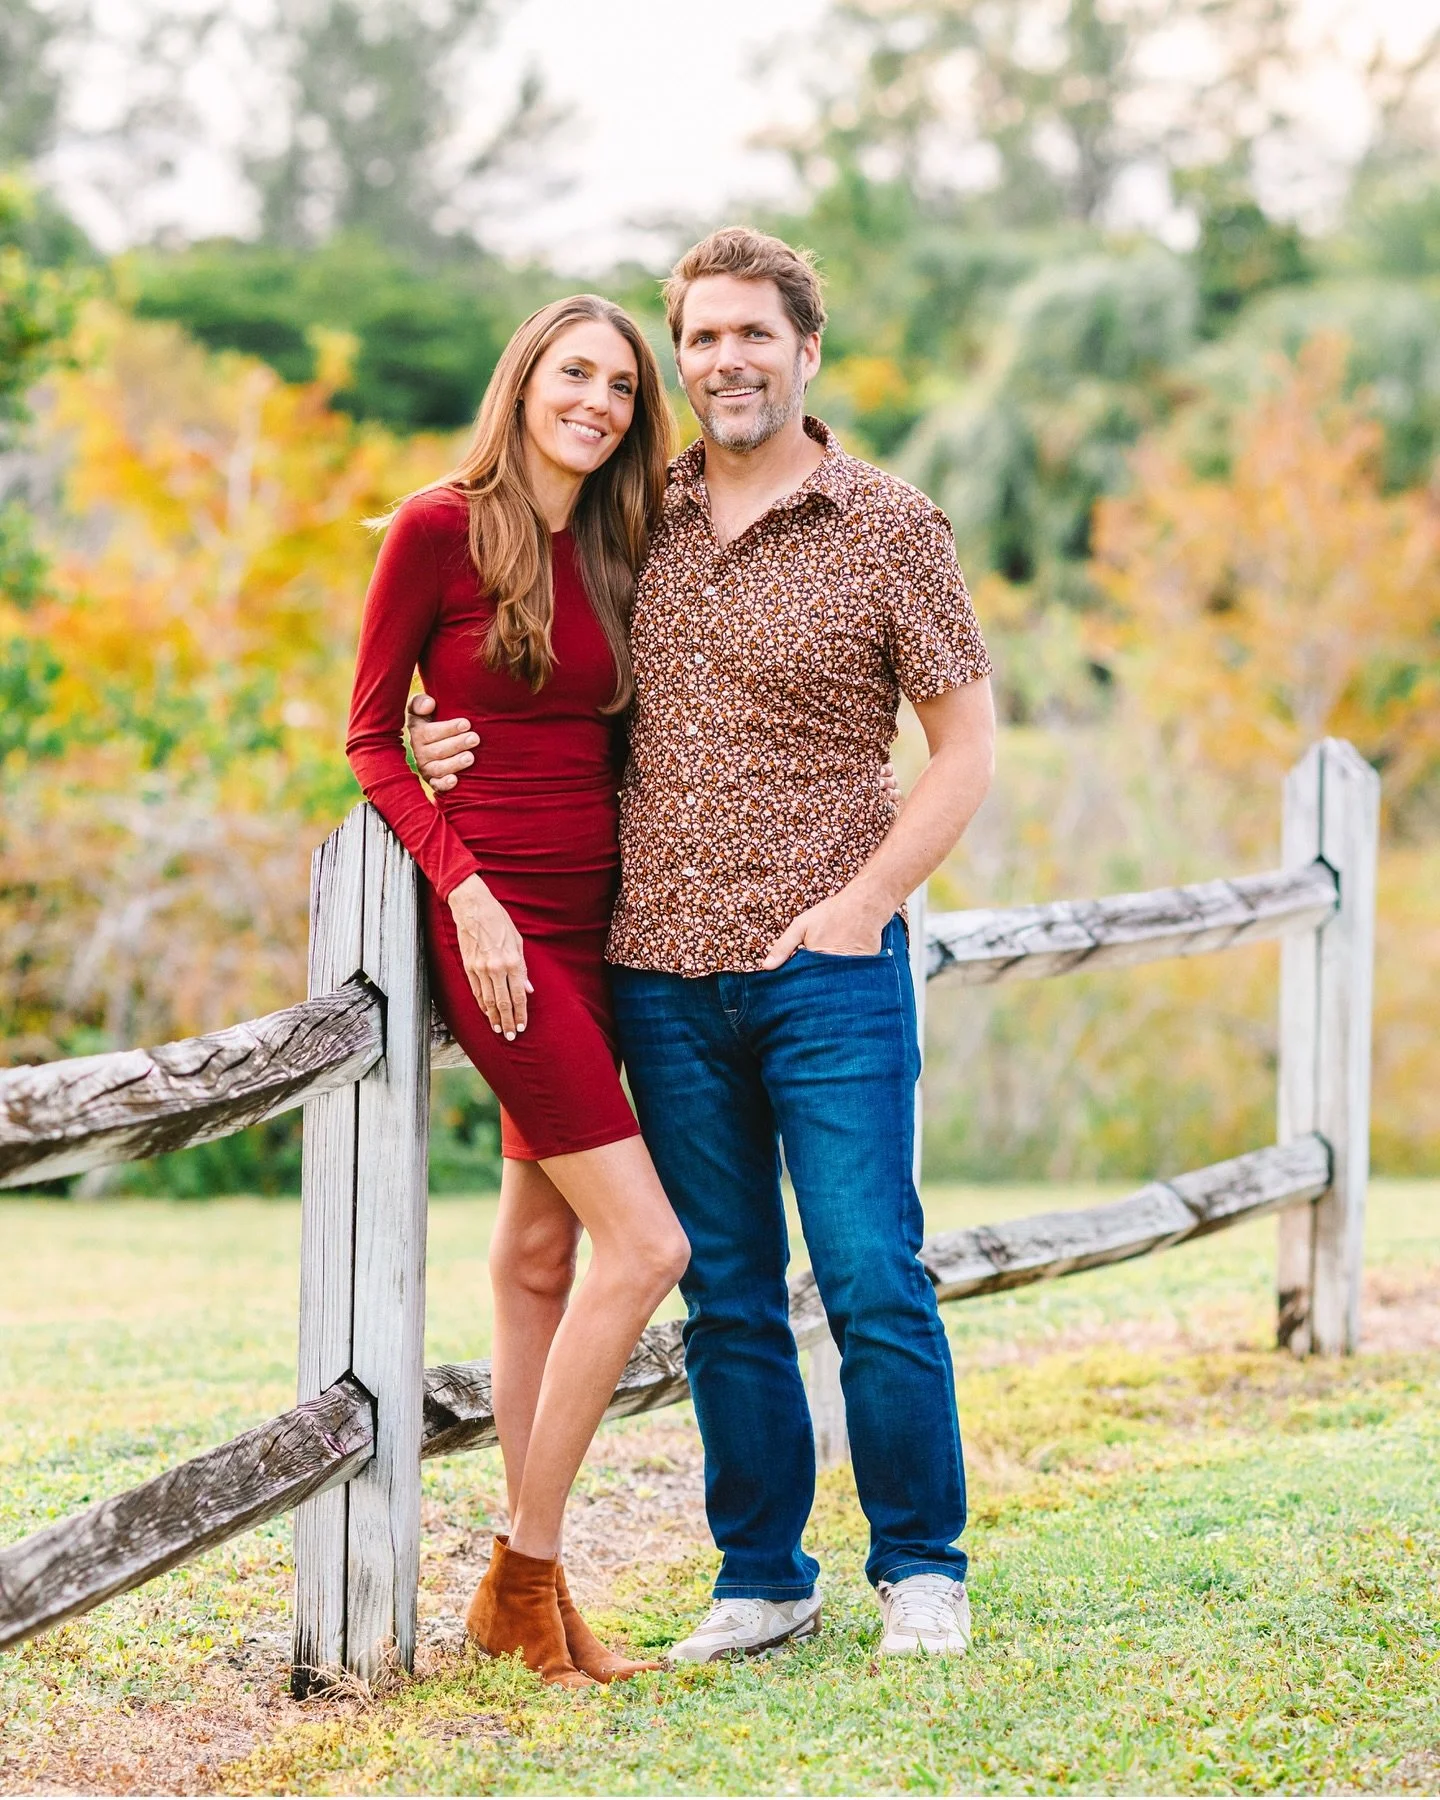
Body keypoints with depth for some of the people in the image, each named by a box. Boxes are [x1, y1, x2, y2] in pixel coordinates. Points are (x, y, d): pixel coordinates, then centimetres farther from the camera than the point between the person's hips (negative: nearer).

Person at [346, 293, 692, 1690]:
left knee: (541, 1251, 9)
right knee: (644, 1243, -13)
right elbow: (371, 736, -5)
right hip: (495, 918, -7)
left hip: (587, 921, 7)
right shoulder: (439, 529, -8)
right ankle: (526, 1573, -2)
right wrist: (465, 888, -15)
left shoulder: (612, 550, 11)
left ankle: (524, 1593, 15)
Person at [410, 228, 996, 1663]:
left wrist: (859, 905, -10)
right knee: (724, 1297, 9)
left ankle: (922, 1570, 11)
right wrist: (458, 746, 2)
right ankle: (762, 1579, 19)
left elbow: (965, 749, 1)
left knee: (873, 1280, -4)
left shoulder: (889, 529, -1)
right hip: (661, 971, 4)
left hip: (828, 968, -3)